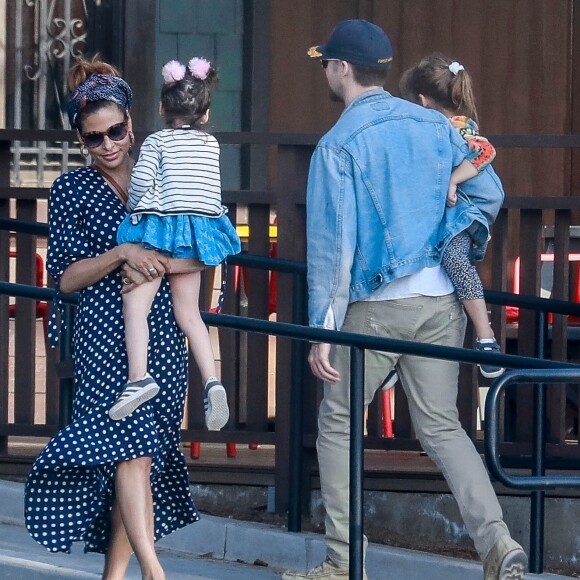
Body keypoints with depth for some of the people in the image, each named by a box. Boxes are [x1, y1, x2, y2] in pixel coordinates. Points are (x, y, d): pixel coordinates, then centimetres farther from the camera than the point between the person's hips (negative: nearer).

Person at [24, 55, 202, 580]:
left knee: (141, 456, 2)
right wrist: (122, 254, -15)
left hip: (162, 334, 3)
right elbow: (65, 278, 0)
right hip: (104, 334, -3)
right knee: (129, 444, -18)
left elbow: (203, 255, 9)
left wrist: (153, 262, -10)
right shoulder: (72, 190, 6)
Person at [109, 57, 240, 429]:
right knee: (189, 312, 12)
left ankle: (139, 376, -26)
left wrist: (135, 206, 5)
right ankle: (212, 381, -4)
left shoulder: (157, 141, 1)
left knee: (135, 305, -7)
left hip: (160, 224, -5)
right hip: (201, 226, 5)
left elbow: (142, 178, -14)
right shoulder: (212, 144, 15)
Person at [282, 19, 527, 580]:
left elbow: (332, 244, -11)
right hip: (443, 301, 5)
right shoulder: (435, 124, 6)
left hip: (377, 306, -5)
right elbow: (488, 190, 12)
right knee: (441, 426, 10)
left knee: (338, 425, 10)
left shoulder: (338, 145, -9)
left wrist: (322, 329, -8)